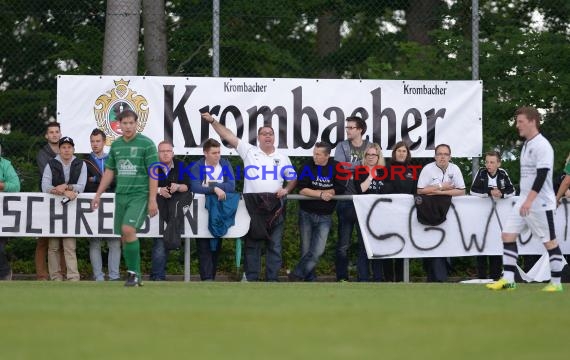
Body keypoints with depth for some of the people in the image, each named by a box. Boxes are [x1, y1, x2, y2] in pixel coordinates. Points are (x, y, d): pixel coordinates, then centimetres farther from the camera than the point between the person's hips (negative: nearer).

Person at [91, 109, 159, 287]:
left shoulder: (146, 144, -6)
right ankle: (135, 276, 14)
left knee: (128, 230, -21)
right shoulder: (116, 145, 11)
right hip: (121, 195, 6)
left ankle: (133, 273, -13)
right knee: (124, 237, 5)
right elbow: (109, 171, 20)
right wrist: (98, 195, 16)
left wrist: (153, 200, -14)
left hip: (139, 195, -6)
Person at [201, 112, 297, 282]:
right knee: (252, 243, 1)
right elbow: (229, 136, 0)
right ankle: (251, 279, 4)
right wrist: (213, 121, -7)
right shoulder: (249, 151, 6)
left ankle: (272, 279, 7)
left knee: (275, 245, 3)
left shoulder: (282, 158, 12)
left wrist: (286, 190, -2)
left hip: (275, 204, 2)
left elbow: (293, 178, 18)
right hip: (253, 203, -2)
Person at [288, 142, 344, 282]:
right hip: (306, 214, 0)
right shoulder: (307, 167, -5)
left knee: (318, 251, -11)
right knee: (306, 250, 2)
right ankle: (310, 278, 14)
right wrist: (321, 194, -18)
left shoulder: (336, 168, -2)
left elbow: (340, 189, -7)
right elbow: (302, 189, -12)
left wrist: (314, 192, -12)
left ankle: (297, 275, -1)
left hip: (325, 216, 0)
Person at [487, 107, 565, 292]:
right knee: (508, 234, 1)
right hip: (524, 201, 9)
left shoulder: (542, 145, -15)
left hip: (540, 203, -9)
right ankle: (508, 280, 1)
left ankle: (556, 283, 6)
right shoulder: (526, 144, 14)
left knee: (550, 241, -2)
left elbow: (542, 176, -22)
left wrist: (529, 200, -26)